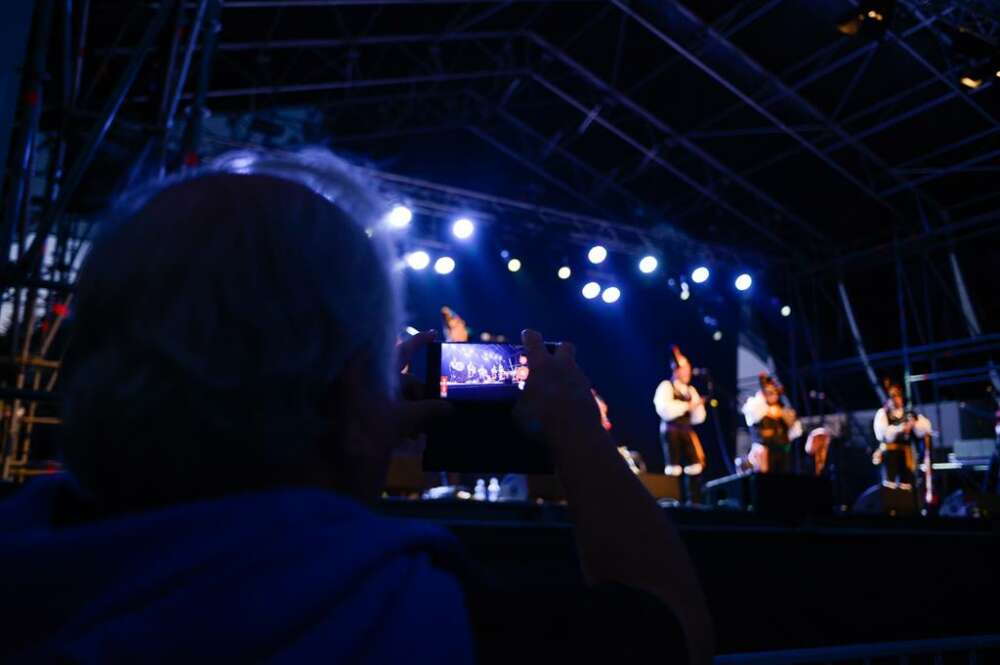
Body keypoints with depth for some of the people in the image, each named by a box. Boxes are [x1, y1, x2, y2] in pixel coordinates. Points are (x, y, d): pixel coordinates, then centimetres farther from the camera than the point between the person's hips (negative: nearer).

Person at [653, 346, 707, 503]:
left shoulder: (691, 390, 17)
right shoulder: (666, 386, -1)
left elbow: (698, 418, 14)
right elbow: (665, 410, -18)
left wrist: (698, 406, -5)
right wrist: (686, 405, -13)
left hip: (687, 431, 6)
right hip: (671, 431, -6)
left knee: (695, 468, 0)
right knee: (674, 470, -5)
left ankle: (694, 502, 7)